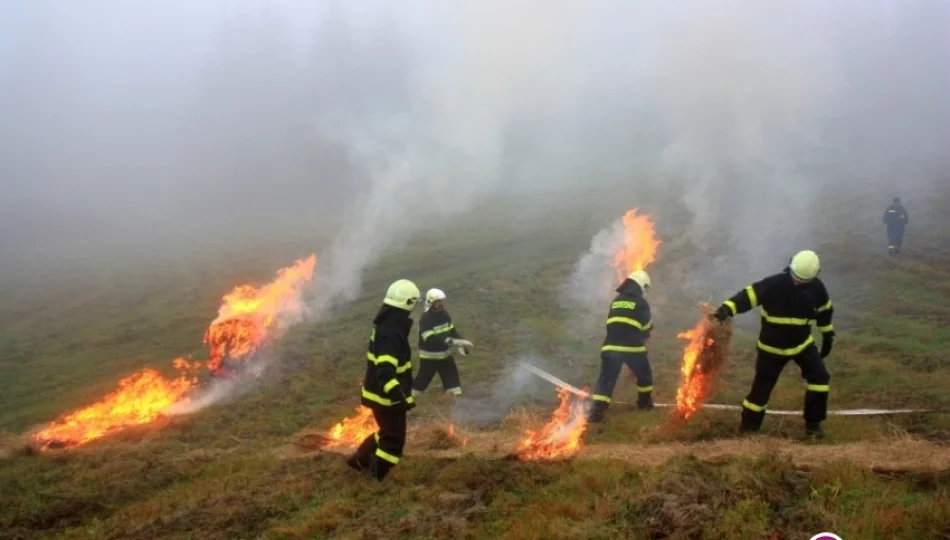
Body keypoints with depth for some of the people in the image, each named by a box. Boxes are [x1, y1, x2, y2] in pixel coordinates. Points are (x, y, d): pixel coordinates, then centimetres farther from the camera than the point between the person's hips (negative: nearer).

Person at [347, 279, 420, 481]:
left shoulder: (386, 325, 7)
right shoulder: (392, 333, -27)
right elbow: (385, 373, -36)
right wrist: (400, 397, -41)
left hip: (378, 393, 10)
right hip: (387, 397, -10)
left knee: (388, 432, 27)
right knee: (394, 440, 3)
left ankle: (360, 459, 40)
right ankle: (375, 478, 12)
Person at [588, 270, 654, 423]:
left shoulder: (615, 301, 17)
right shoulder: (641, 303, 3)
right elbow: (646, 327, 12)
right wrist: (642, 338, 32)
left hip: (611, 347, 3)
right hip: (632, 347, -3)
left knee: (606, 380, 0)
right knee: (644, 375, 23)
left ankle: (597, 411, -12)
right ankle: (645, 402, 34)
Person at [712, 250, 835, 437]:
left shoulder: (816, 287, -8)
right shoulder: (773, 284, -23)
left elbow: (824, 311, 9)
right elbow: (749, 295, -32)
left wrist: (828, 336, 18)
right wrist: (727, 308, -48)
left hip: (802, 343, 4)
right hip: (772, 346, -3)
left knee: (819, 377, -6)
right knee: (762, 386, 1)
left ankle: (813, 423, 8)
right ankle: (748, 427, 17)